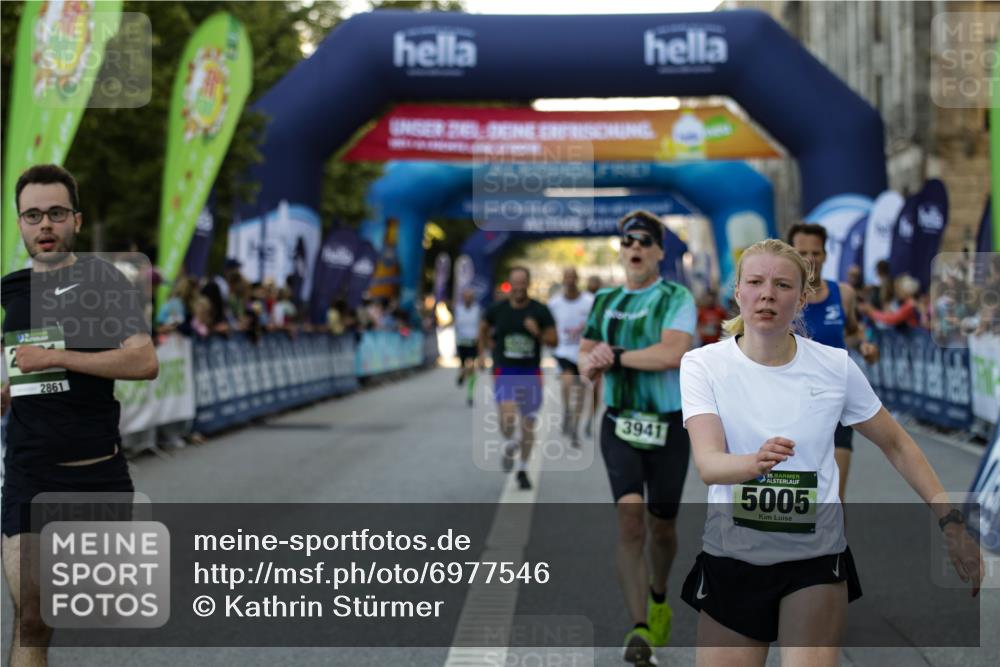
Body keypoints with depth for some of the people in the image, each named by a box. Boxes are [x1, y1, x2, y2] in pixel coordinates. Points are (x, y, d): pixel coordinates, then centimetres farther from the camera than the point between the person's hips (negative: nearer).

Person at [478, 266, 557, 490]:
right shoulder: (497, 310, -1)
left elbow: (554, 341, -1)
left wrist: (538, 333, -20)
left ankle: (522, 470, 26)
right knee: (507, 414, -25)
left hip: (531, 373, 1)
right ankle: (509, 445, 7)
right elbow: (484, 328, 19)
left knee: (528, 423, 8)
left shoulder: (540, 311, -3)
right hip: (504, 372, -1)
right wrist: (482, 353, 13)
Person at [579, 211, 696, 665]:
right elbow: (586, 353, 14)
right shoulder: (605, 301, 10)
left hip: (669, 428, -2)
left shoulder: (677, 298, -7)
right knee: (630, 522, -15)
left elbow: (672, 354, -22)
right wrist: (591, 362, -9)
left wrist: (615, 355, -15)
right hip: (620, 427, 2)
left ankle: (659, 598, 42)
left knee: (662, 527, 10)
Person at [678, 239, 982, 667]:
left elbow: (896, 445, 10)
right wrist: (754, 462, -43)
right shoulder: (703, 364, -7)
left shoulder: (835, 366, -3)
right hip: (730, 557, 0)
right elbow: (707, 462, -21)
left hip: (816, 556, 0)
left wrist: (950, 521, 4)